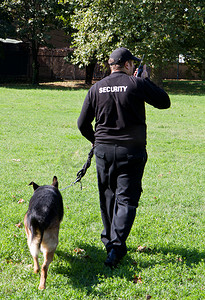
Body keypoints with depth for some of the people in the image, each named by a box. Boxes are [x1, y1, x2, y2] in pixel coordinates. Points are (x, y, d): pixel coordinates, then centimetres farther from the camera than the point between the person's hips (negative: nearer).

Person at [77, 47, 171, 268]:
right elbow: (164, 102, 4)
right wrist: (146, 81, 12)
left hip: (103, 150, 3)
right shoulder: (136, 84, -7)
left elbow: (82, 124, 6)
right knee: (126, 200, -2)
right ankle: (116, 247, -15)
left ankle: (109, 241, 31)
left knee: (108, 198, 18)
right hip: (131, 151, -3)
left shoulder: (97, 88, 3)